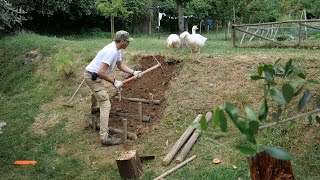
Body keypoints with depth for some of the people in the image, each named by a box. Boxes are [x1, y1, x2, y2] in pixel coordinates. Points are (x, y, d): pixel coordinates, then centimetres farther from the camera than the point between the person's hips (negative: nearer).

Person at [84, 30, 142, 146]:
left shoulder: (116, 49, 3)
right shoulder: (111, 51, -28)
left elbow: (121, 65, 12)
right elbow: (101, 72, -32)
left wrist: (133, 73, -1)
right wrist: (114, 82, -22)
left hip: (94, 75, 11)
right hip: (93, 77, -11)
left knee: (97, 93, 41)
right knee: (105, 105, -15)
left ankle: (94, 108, 75)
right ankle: (105, 137, -18)